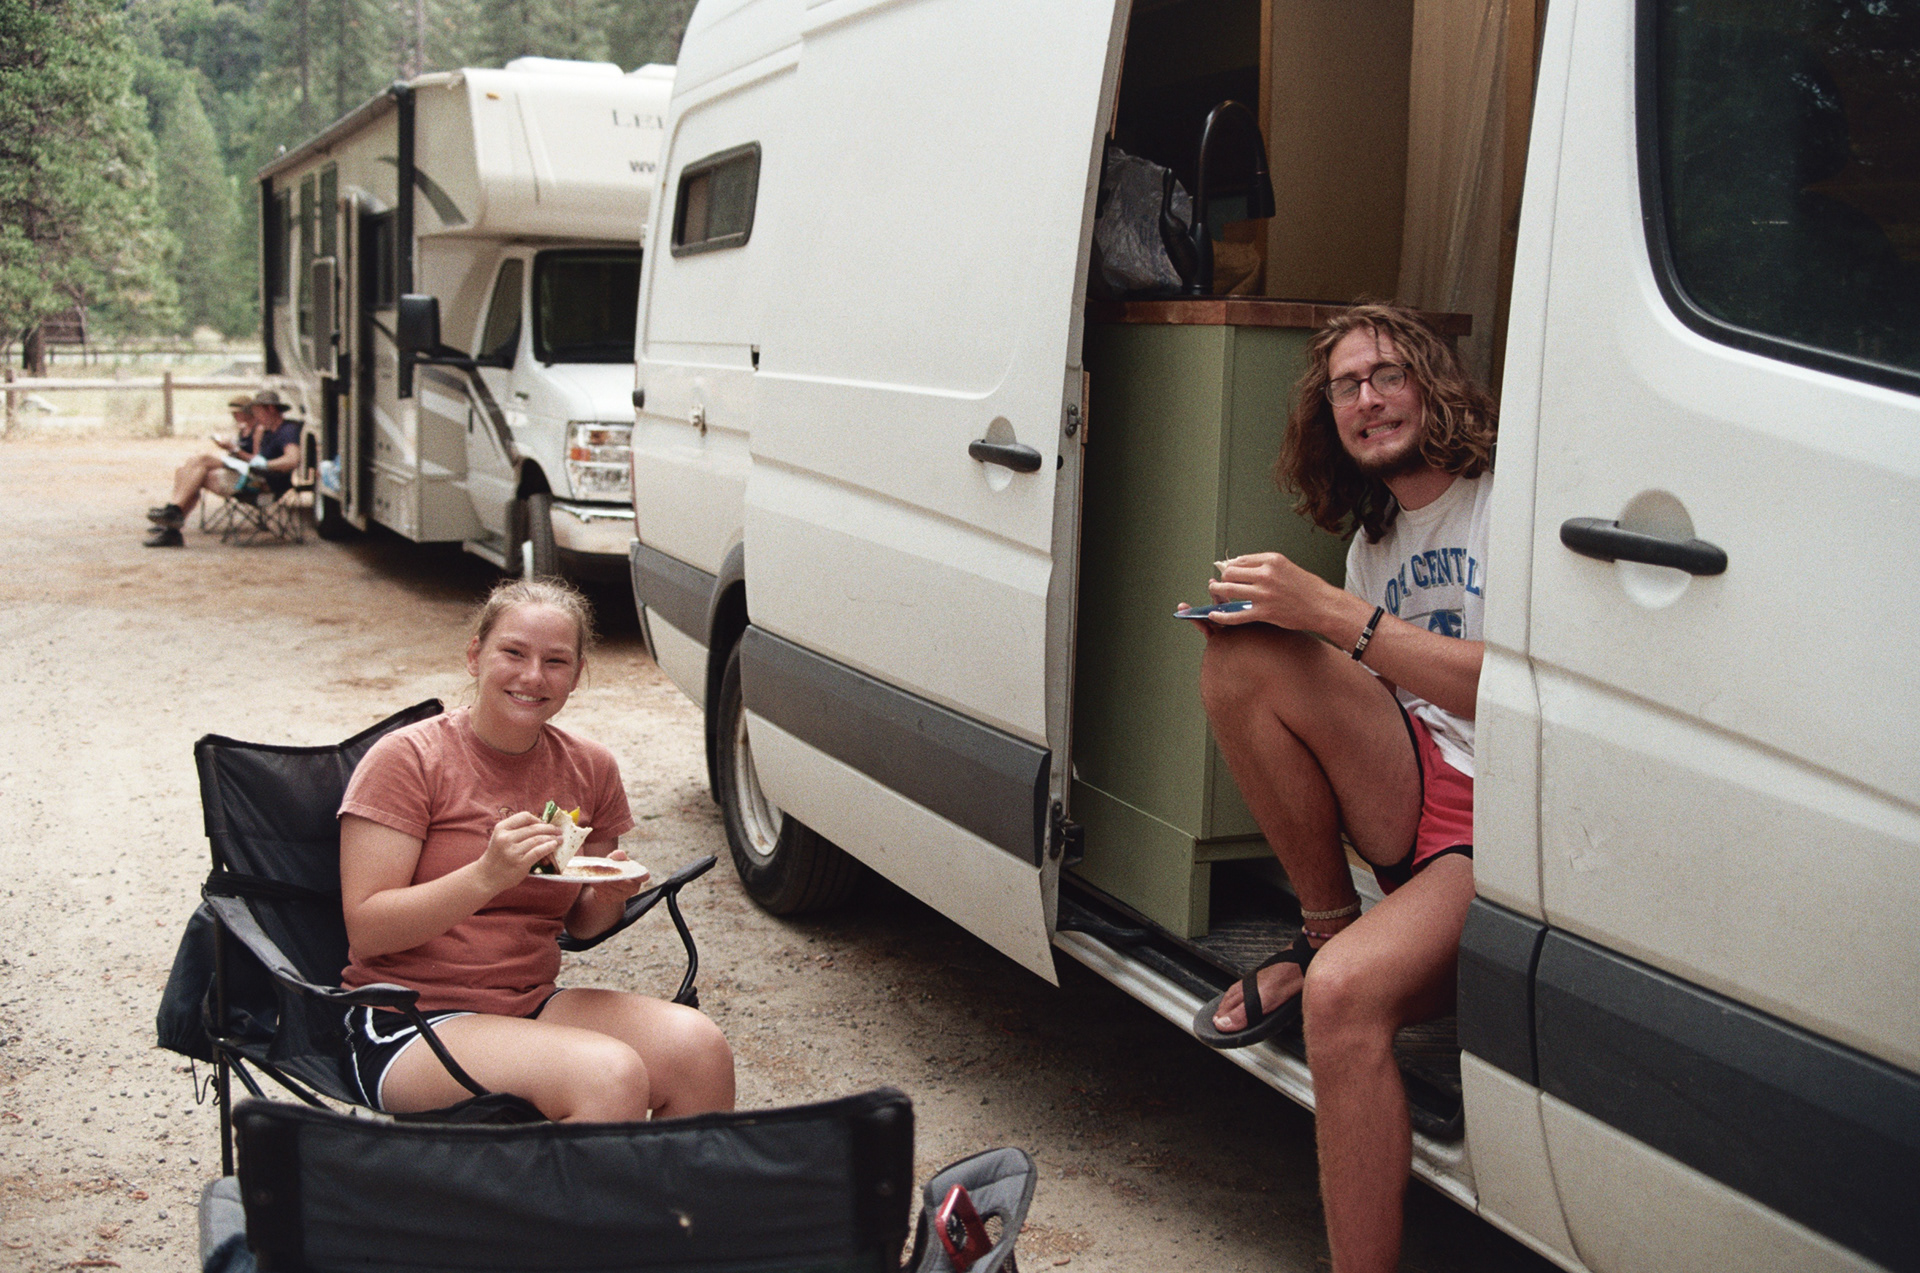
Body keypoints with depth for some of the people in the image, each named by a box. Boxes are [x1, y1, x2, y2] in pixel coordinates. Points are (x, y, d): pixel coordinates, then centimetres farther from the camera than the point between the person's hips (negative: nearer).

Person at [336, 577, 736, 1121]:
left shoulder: (590, 769, 8)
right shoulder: (407, 759, -7)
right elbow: (364, 929, -14)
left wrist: (608, 898, -5)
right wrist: (488, 876, -27)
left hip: (533, 1004, 5)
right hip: (407, 1025, -5)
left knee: (698, 1047, -21)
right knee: (611, 1077, -29)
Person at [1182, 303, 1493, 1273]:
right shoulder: (1371, 542, 19)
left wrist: (1334, 613, -21)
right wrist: (1278, 620, 0)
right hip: (1410, 799, 6)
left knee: (1346, 993, -33)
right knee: (1242, 658, -16)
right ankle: (1323, 931, -3)